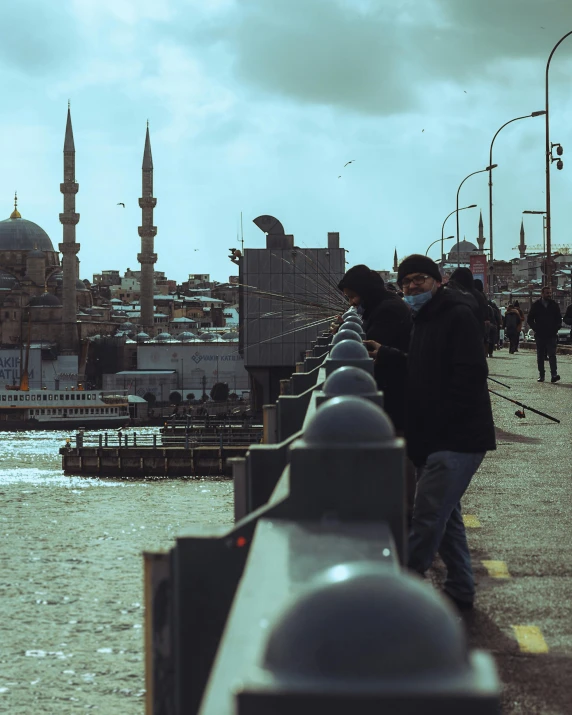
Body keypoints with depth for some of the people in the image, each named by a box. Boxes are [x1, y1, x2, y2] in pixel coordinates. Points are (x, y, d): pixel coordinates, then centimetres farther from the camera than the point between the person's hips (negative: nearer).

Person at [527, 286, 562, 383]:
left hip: (551, 335, -1)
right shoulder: (536, 305, 4)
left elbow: (559, 319, 11)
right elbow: (530, 319, 8)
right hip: (540, 335, 1)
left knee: (552, 355, -12)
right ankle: (541, 375, 11)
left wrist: (556, 329, -2)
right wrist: (536, 329, -3)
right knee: (540, 356, 5)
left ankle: (554, 375, -21)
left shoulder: (554, 305, 6)